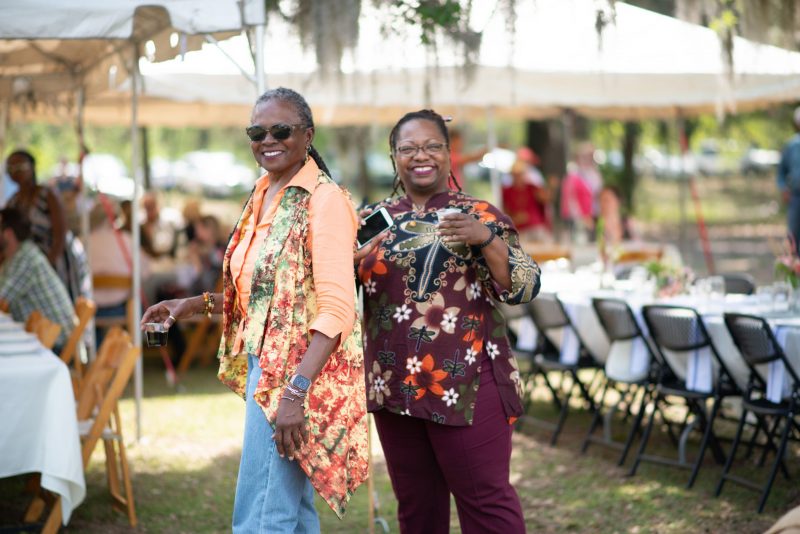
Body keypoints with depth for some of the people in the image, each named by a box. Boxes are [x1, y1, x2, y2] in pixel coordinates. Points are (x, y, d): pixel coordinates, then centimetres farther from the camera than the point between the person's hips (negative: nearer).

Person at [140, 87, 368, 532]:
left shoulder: (324, 200, -13)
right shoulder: (263, 196, 13)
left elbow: (336, 312, -19)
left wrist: (295, 391, -25)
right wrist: (197, 305, 9)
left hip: (300, 372, -9)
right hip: (263, 363, 9)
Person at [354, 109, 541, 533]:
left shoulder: (479, 215, 0)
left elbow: (524, 289, -7)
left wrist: (486, 238, -22)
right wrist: (349, 260, -9)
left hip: (468, 385, -4)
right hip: (395, 386, 4)